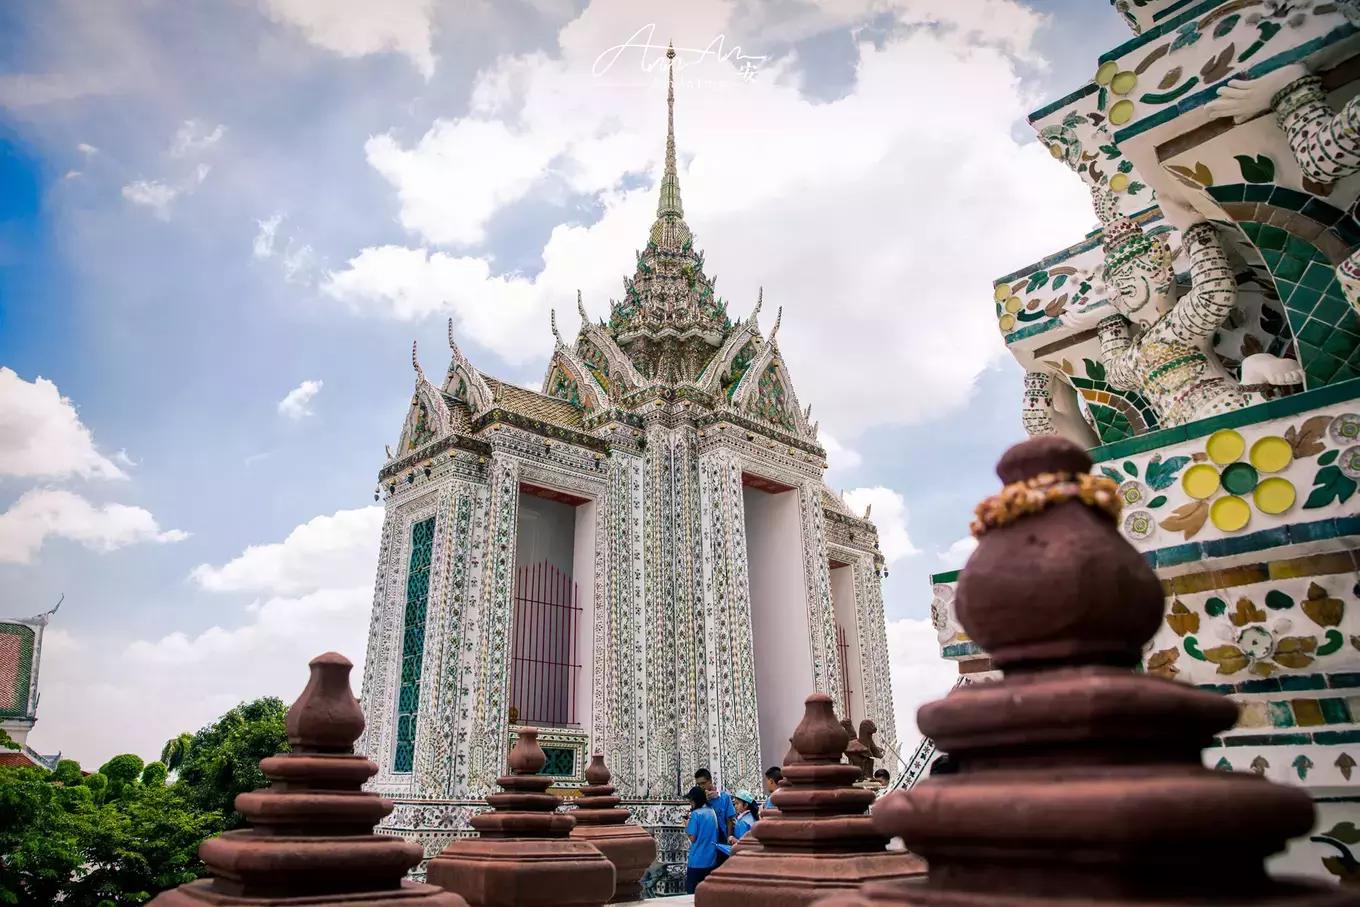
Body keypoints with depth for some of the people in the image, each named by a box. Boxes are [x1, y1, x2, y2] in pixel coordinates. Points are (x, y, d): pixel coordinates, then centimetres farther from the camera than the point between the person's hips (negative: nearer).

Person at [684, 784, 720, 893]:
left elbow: (692, 838, -15)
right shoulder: (712, 811, 6)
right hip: (711, 860, 7)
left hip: (697, 861, -7)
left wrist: (686, 826, 2)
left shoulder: (696, 814, -15)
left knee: (692, 892, 5)